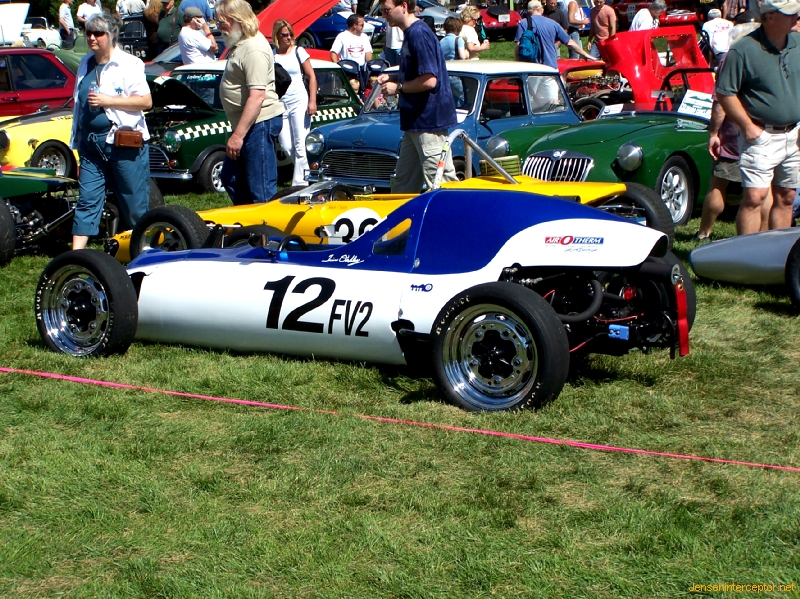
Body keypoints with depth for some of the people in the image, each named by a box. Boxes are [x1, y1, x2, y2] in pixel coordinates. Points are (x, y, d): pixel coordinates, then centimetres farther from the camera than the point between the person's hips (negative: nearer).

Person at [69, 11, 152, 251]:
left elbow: (146, 101, -12)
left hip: (125, 144, -6)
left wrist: (107, 100, -18)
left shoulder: (128, 64, -5)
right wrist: (77, 145, 23)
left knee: (135, 204, 1)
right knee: (87, 200, 0)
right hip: (92, 146, 6)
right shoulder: (85, 65, 14)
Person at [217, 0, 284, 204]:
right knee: (230, 178, 19)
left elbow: (257, 97, -26)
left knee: (262, 190, -7)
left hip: (260, 122, -11)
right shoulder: (240, 44, 14)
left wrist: (238, 135, -26)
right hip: (248, 123, 11)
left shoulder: (254, 48, -20)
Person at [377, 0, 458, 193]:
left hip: (429, 119, -10)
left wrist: (398, 87, -11)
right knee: (404, 182, 15)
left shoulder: (419, 34, -17)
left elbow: (429, 80, -23)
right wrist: (393, 77, 10)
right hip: (416, 120, 10)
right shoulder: (412, 33, 14)